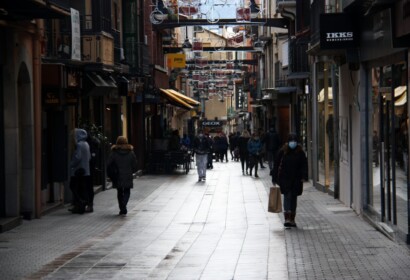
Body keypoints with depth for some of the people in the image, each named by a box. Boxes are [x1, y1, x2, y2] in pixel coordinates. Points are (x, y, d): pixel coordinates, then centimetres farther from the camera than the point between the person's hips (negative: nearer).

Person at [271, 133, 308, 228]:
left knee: (294, 198, 9)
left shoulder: (300, 152, 3)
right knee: (287, 196, -13)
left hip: (296, 179, 2)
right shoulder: (282, 152, -1)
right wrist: (275, 178, 0)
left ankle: (292, 219, 16)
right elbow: (276, 164, 2)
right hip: (284, 178, -2)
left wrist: (303, 176, -10)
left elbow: (304, 165, 3)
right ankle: (287, 218, -19)